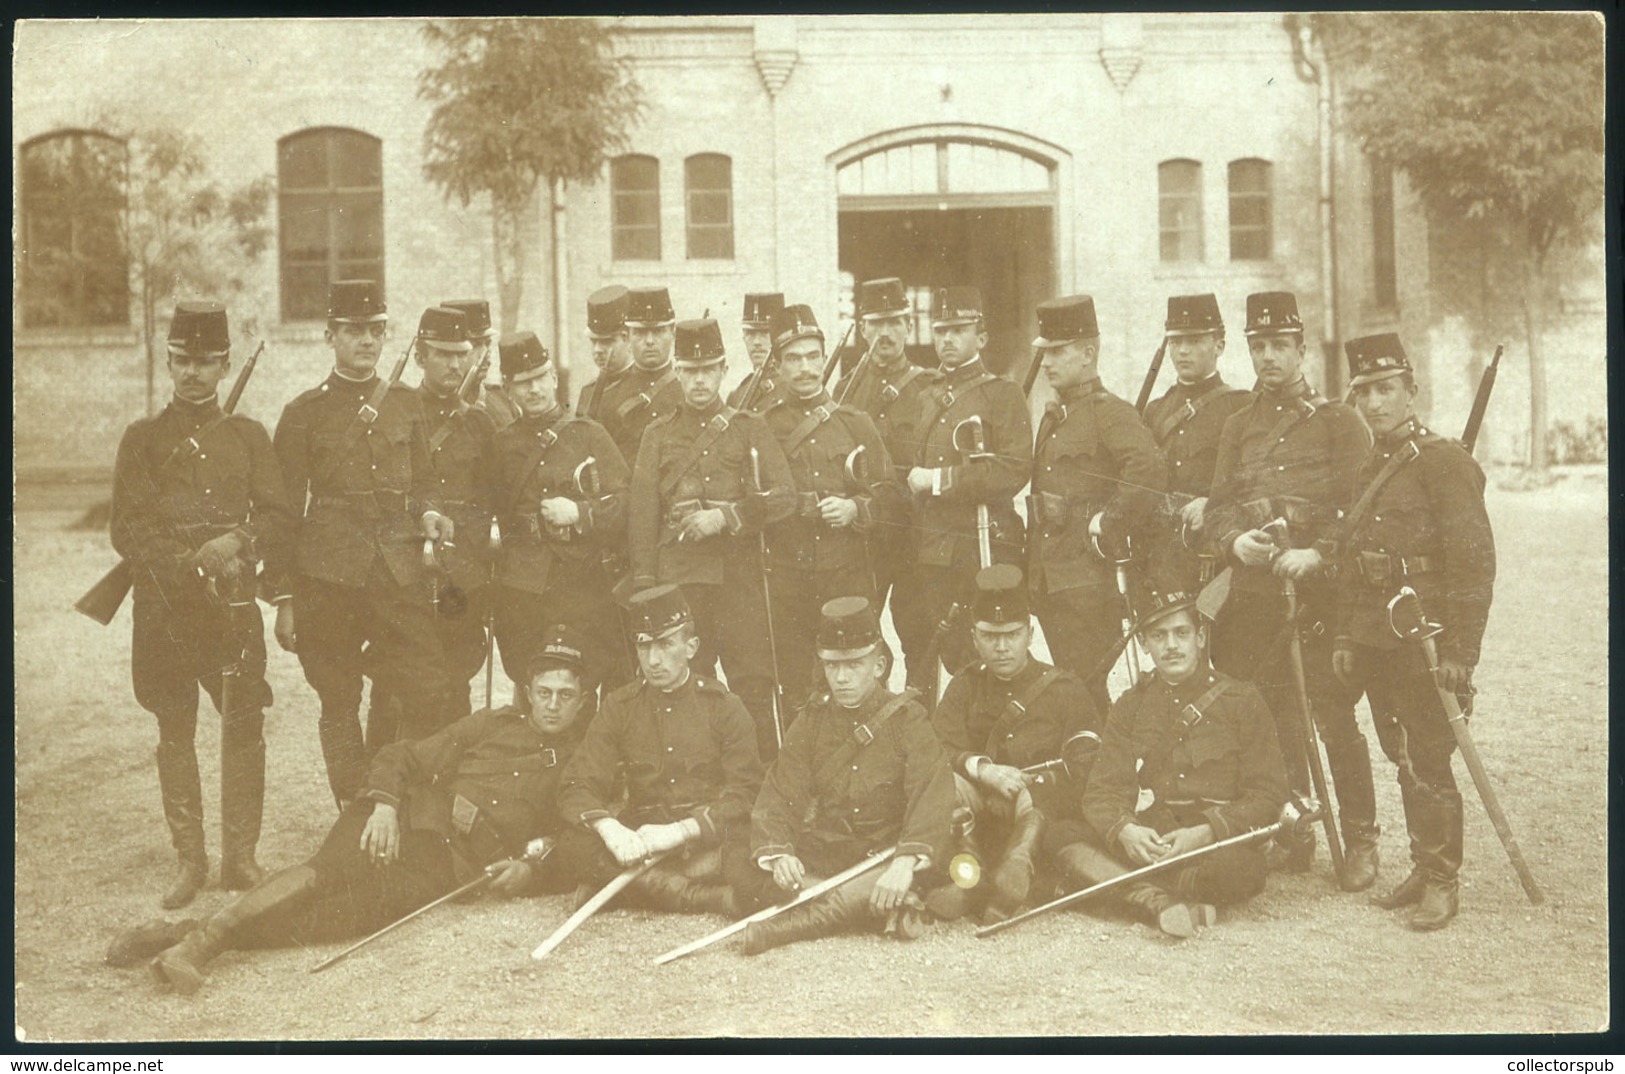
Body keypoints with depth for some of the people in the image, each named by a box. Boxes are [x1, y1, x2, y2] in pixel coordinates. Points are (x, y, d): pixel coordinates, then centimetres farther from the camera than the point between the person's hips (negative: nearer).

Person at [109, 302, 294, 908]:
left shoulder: (249, 436, 11)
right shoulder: (143, 438, 7)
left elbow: (278, 519, 4)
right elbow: (127, 530, 0)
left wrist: (236, 542, -16)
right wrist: (193, 562, -13)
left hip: (233, 606, 0)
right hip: (164, 608, 0)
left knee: (244, 729, -3)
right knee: (175, 733, 4)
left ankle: (240, 857, 8)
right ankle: (190, 859, 12)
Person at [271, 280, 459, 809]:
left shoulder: (406, 403, 11)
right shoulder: (304, 413, 2)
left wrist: (428, 513, -5)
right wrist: (284, 597, 0)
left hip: (400, 572, 2)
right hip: (329, 577, -2)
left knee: (436, 691, -7)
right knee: (339, 705, 4)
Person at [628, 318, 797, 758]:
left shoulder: (750, 429, 9)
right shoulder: (659, 436, 11)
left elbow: (784, 495, -1)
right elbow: (641, 516, 8)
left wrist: (725, 516, -13)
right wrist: (644, 588, 0)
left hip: (739, 573, -1)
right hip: (679, 576, 1)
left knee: (752, 682, -3)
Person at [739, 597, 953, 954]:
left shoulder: (908, 718, -4)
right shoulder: (811, 720, 6)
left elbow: (932, 795, -18)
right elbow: (778, 795, -2)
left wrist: (906, 863, -35)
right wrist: (778, 854, -24)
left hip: (885, 856, -2)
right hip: (822, 855, 2)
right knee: (769, 882, -28)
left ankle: (789, 926, -31)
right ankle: (890, 912, -26)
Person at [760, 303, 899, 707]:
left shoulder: (856, 424, 10)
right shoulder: (762, 428, 7)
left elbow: (889, 496, 8)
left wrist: (854, 509, -9)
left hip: (847, 572, 1)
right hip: (785, 579, 0)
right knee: (791, 682, 0)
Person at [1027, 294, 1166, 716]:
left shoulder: (1110, 412, -10)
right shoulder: (1052, 417, 17)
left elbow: (1150, 471, -27)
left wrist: (1109, 525, -19)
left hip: (1091, 580, -8)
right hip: (1049, 578, 8)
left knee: (1084, 690, -7)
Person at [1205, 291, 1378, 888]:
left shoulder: (1338, 422, 4)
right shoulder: (1238, 427, 16)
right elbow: (1218, 504, 11)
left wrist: (1317, 555, -18)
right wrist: (1235, 540, -10)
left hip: (1321, 592, -4)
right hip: (1253, 593, 4)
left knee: (1334, 716, -5)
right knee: (1274, 719, 8)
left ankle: (1360, 840, 5)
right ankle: (1292, 836, 19)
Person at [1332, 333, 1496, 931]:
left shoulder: (1444, 462, -9)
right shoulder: (1370, 470, 15)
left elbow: (1474, 563, -14)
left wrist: (1460, 651, -18)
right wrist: (1344, 637, 13)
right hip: (1376, 645, 7)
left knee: (1427, 764, -4)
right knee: (1402, 759, 13)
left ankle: (1441, 884, 7)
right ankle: (1422, 870, 23)